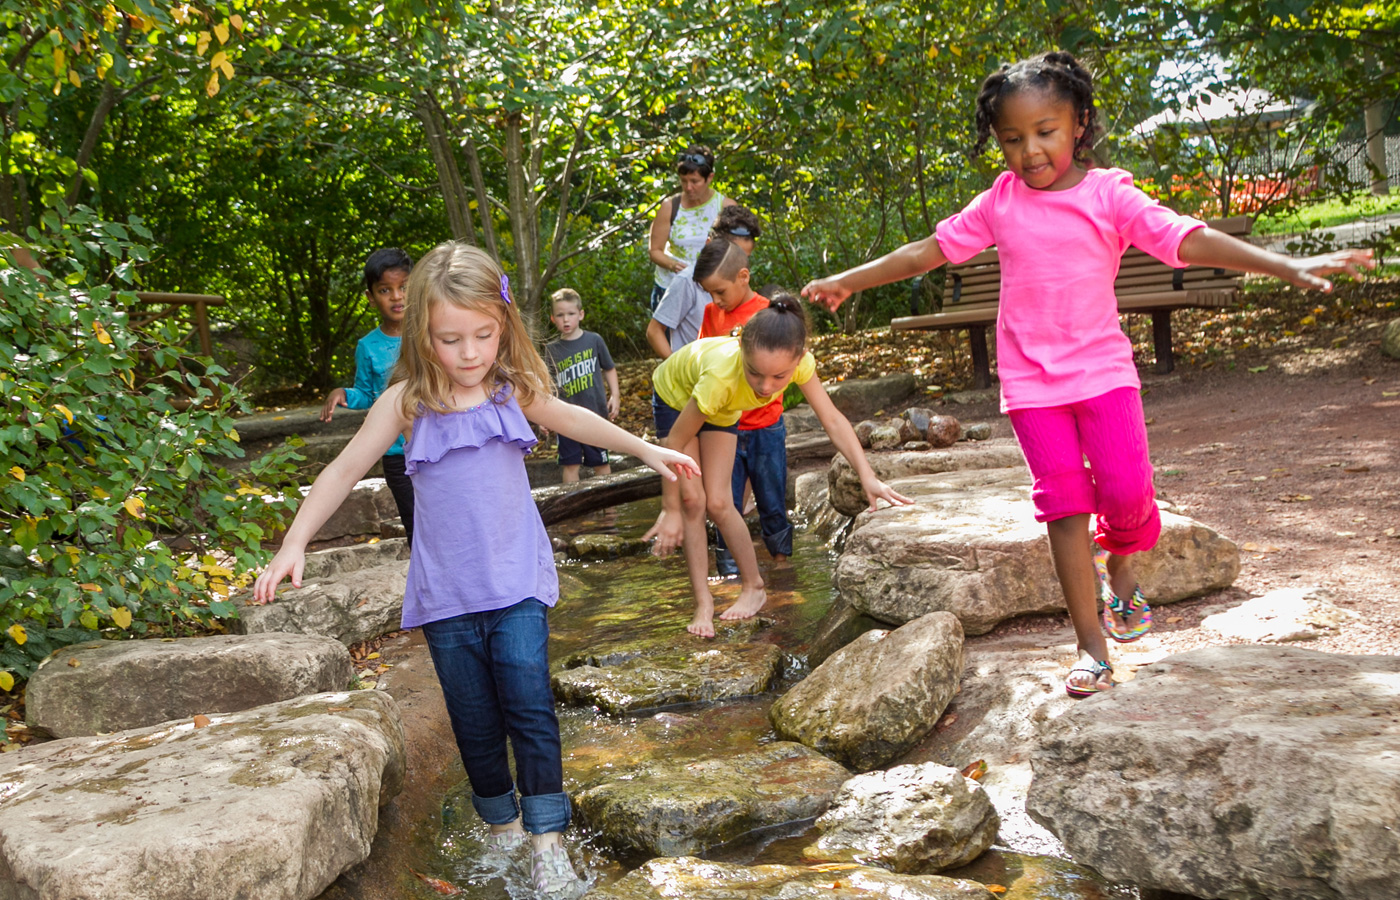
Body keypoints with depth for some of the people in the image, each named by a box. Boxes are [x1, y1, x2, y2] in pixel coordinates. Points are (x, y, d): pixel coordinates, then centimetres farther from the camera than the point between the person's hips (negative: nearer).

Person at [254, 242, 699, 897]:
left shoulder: (515, 390, -1)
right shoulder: (406, 402, -6)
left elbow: (571, 419, 17)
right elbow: (345, 470, -1)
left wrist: (647, 450, 17)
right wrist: (294, 543, -7)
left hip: (516, 583, 0)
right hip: (446, 591, 0)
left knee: (529, 707, -8)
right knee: (474, 720, 9)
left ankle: (546, 840, 4)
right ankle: (501, 823, 30)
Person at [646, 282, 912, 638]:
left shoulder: (797, 361, -35)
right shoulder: (722, 375, -46)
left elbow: (832, 419, -27)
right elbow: (675, 442, -33)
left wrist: (868, 477, -37)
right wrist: (670, 511, -24)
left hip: (722, 408, 3)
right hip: (675, 394, -3)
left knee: (718, 503, -5)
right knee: (691, 500, -12)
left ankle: (754, 587, 11)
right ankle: (703, 602, -2)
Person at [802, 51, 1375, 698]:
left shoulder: (1109, 195, -4)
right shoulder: (1000, 202, 3)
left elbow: (1188, 240, -11)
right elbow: (929, 250, 9)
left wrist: (1290, 267, -21)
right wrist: (849, 281, 11)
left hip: (1101, 366, -1)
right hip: (1031, 379, 1)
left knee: (1125, 488, -12)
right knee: (1064, 504, 0)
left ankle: (1120, 565, 24)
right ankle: (1091, 645, 8)